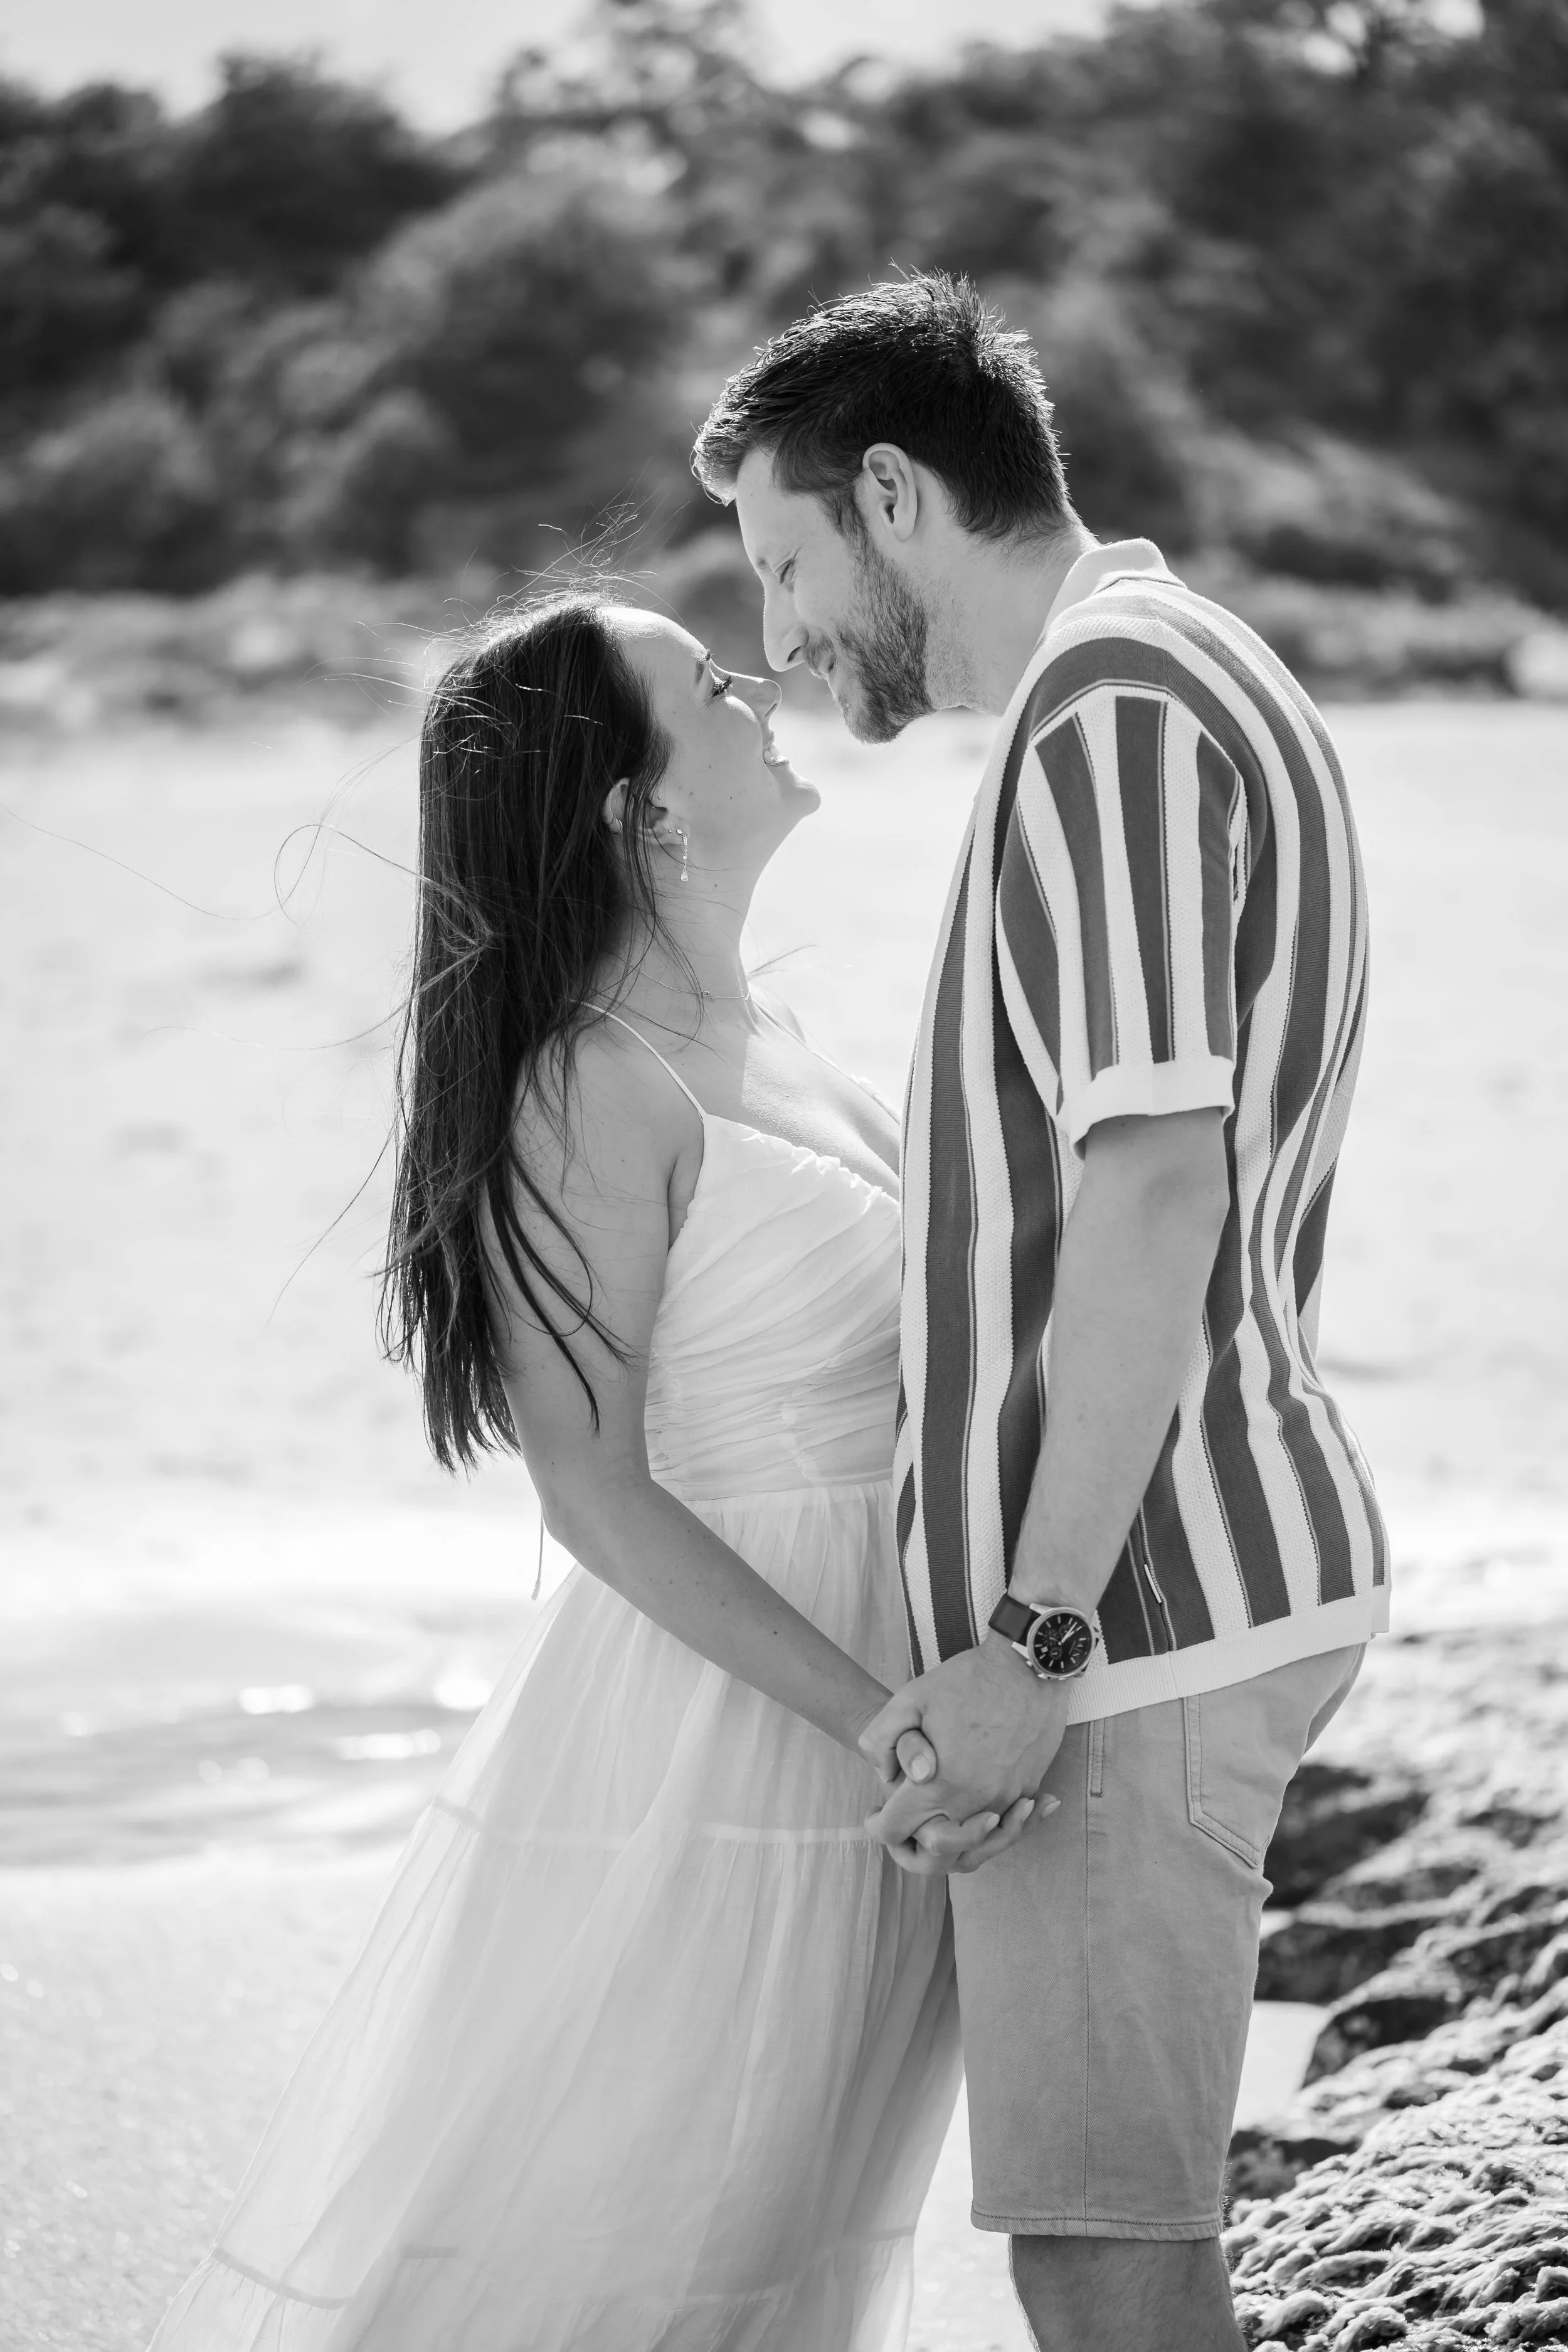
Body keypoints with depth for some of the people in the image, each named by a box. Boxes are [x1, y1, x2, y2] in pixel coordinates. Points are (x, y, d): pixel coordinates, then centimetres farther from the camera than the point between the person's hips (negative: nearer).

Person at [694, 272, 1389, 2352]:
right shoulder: (1202, 682, 18)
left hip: (1134, 1613, -10)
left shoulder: (1108, 718, -15)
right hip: (1237, 1556, 10)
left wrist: (1035, 1637, -22)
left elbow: (1154, 1194, -23)